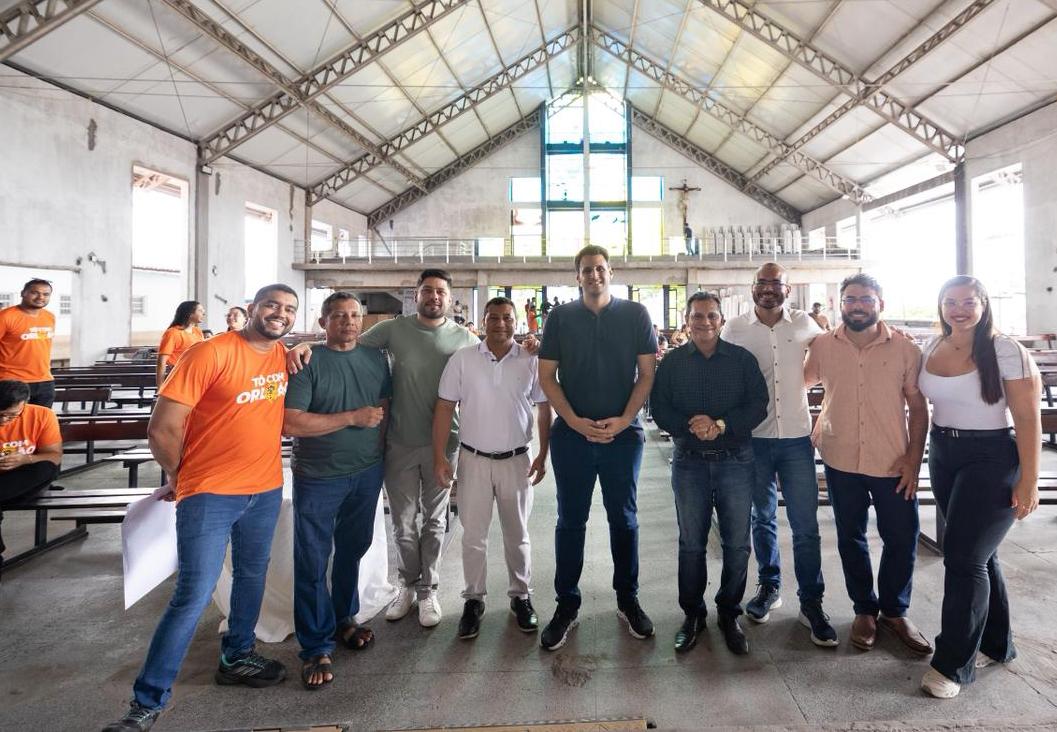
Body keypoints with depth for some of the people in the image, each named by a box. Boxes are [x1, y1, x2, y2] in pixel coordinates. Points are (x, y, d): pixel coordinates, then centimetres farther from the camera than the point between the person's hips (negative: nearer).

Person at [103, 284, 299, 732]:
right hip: (210, 494, -6)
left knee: (252, 578, 20)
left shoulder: (284, 357, 3)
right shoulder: (211, 353, -17)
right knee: (193, 597, -4)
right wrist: (181, 475, 1)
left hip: (266, 490, 7)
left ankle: (236, 658, 42)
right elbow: (162, 429, -16)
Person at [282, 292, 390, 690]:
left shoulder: (375, 358, 5)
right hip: (318, 478, -4)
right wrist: (353, 418, -19)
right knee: (312, 562, 2)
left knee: (353, 549, 18)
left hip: (367, 473, 5)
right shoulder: (307, 362, -12)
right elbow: (291, 423, -20)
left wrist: (378, 449, 7)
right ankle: (317, 647, 15)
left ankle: (344, 618, 37)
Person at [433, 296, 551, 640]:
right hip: (473, 459, 0)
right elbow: (444, 408, -2)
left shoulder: (531, 361, -2)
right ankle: (474, 599, 24)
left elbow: (544, 410, 4)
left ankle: (520, 595, 29)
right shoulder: (462, 359, -4)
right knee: (473, 534, 8)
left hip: (516, 460, 1)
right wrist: (439, 457, -6)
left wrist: (543, 455, 0)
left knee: (517, 534, 13)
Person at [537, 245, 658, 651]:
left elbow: (647, 373, 1)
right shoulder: (560, 317, 4)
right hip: (571, 434, 0)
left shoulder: (635, 314, 3)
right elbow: (546, 376, 2)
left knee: (623, 518, 11)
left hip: (623, 433, 0)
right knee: (570, 520, 7)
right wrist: (575, 421, -10)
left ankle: (628, 599, 26)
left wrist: (622, 421, -11)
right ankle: (566, 605, 19)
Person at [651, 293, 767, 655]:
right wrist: (689, 425, -19)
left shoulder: (742, 359, 3)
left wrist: (721, 425, -17)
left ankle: (729, 613, 24)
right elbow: (660, 409, 0)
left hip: (735, 460, 0)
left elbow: (758, 405, -3)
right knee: (691, 543, 9)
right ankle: (692, 614, 24)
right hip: (689, 462, 0)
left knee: (737, 543, 6)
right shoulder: (671, 363, 5)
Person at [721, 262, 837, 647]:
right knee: (763, 517, 14)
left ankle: (811, 603, 15)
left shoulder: (804, 324, 1)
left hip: (796, 437, 0)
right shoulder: (735, 328, 0)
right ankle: (769, 587, 30)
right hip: (752, 438, 0)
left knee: (806, 524, 2)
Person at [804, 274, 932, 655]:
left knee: (902, 540, 8)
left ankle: (895, 611, 31)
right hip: (841, 461, 1)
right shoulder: (822, 345, -2)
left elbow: (918, 408, -2)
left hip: (893, 464, -1)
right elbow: (804, 381, 16)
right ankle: (865, 610, 31)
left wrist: (914, 459, -8)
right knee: (851, 539, 13)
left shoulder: (905, 348, -5)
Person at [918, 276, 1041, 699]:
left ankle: (953, 663, 8)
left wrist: (1028, 482, -14)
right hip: (943, 456, 6)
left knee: (963, 559, -5)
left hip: (992, 460, -6)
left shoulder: (1007, 352, -13)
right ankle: (995, 645, 34)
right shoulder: (930, 349, 3)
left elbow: (1028, 421, -13)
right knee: (979, 555, 17)